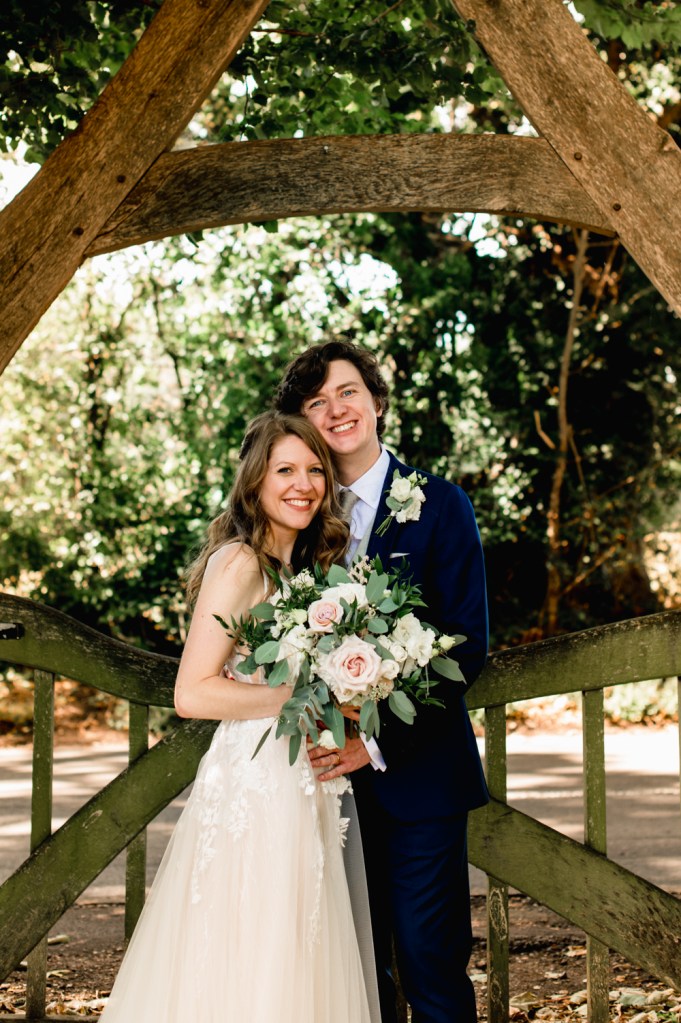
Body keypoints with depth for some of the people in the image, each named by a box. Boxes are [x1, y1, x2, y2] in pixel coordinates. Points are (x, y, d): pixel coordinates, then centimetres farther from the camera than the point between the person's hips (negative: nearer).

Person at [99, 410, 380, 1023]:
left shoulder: (301, 566, 15)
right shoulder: (239, 563, -12)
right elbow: (193, 694, -19)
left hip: (300, 793, 9)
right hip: (253, 789, -9)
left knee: (298, 969, 11)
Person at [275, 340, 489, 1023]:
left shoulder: (440, 505, -2)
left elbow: (467, 644, -8)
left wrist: (381, 742, -16)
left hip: (417, 772, -3)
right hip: (333, 775, 4)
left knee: (431, 964, -3)